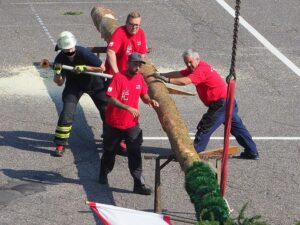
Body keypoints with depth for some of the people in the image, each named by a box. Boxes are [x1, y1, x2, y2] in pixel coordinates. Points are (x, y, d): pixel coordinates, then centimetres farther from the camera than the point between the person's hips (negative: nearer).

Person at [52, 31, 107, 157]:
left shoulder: (83, 53, -31)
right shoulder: (60, 59, -21)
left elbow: (102, 68, -25)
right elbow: (60, 83, -15)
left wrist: (84, 68, -36)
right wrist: (57, 73, -36)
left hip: (93, 82, -1)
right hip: (74, 85, 1)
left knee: (107, 110, -2)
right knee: (67, 112, -14)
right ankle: (60, 145, -4)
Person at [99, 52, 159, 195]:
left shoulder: (140, 78, 2)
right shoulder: (118, 78, -17)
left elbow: (144, 96, 13)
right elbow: (111, 99, -23)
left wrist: (150, 101, -10)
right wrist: (128, 108, -33)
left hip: (132, 124, 4)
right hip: (115, 123, -3)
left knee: (135, 153, -5)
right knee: (110, 151, 15)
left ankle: (139, 184, -6)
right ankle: (103, 175, 39)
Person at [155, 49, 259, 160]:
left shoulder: (201, 70, -19)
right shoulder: (196, 68, 12)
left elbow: (184, 81, -30)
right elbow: (179, 74, 10)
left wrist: (167, 80, -24)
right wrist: (161, 75, 2)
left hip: (221, 104, -11)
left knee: (205, 128, -5)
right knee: (237, 128, 16)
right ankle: (252, 152, 22)